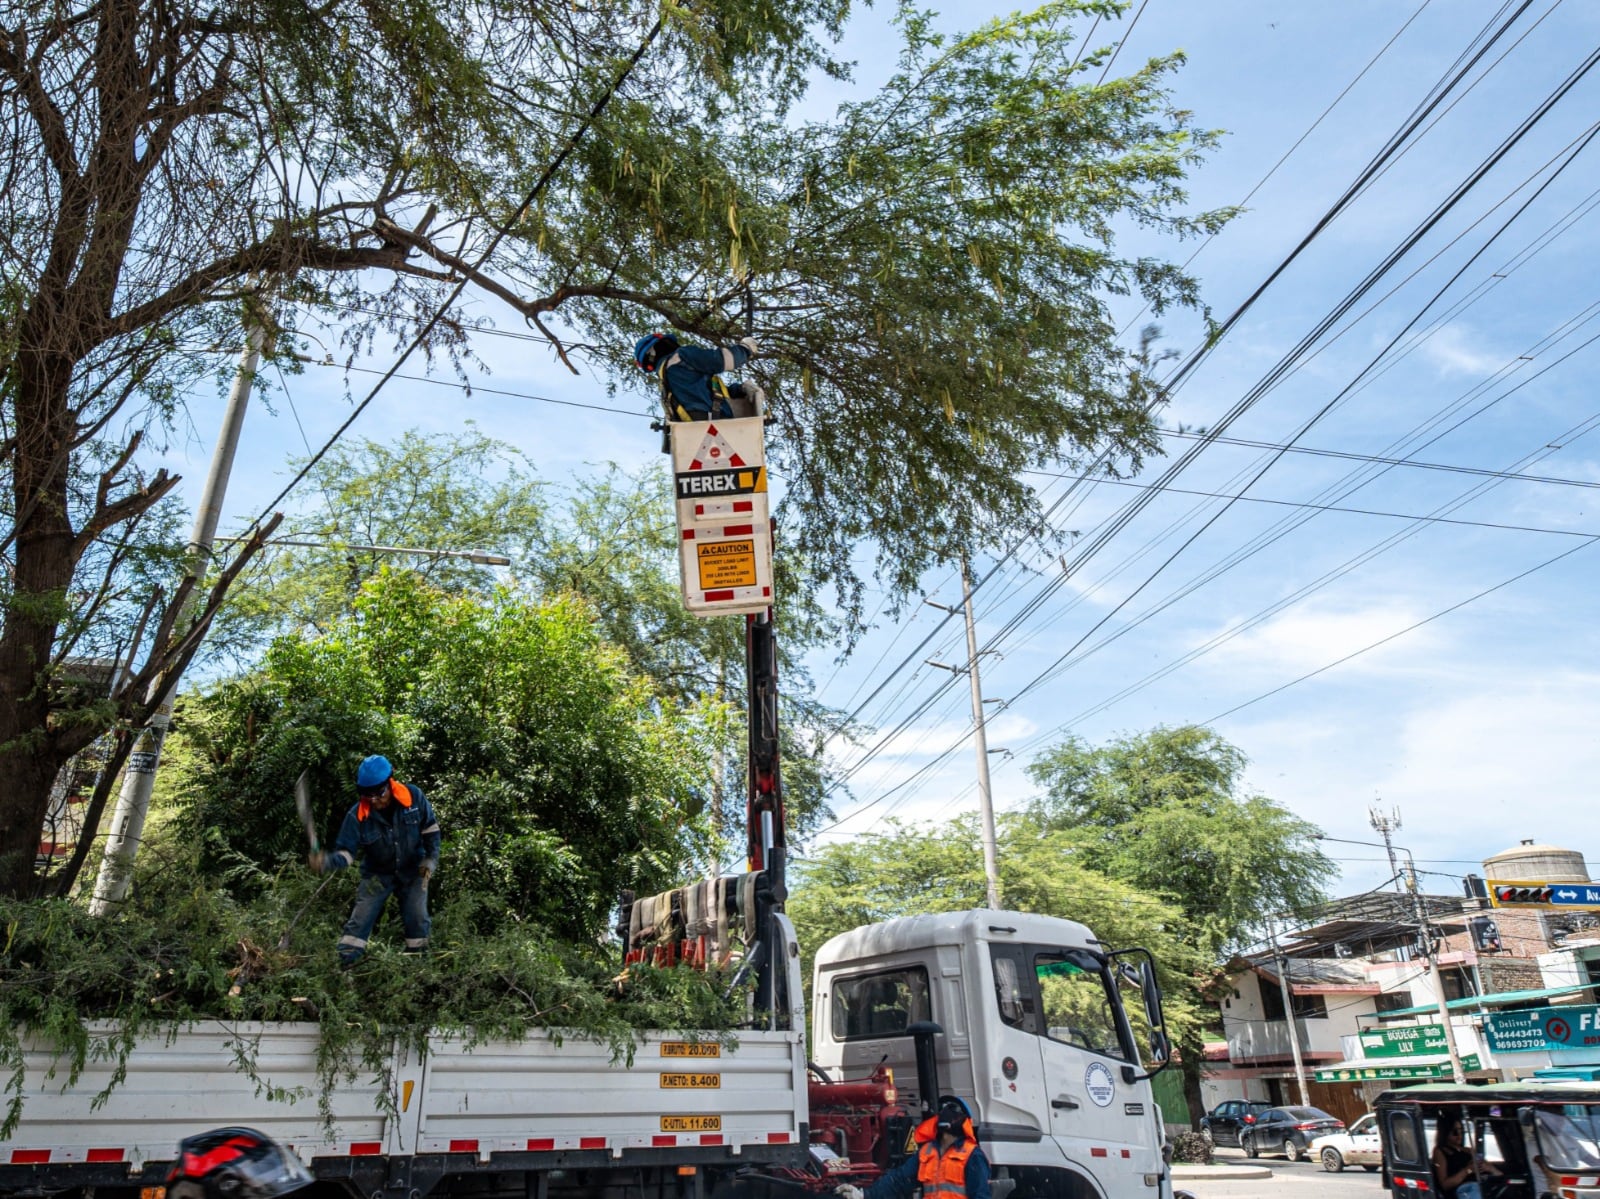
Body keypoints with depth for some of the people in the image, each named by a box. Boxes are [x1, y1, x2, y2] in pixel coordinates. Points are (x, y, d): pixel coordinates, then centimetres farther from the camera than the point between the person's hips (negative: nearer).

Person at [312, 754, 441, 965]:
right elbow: (346, 851, -19)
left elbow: (431, 828, -6)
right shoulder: (357, 815, -22)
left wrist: (431, 859, -10)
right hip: (377, 874, 0)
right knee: (360, 920, -4)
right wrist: (328, 862, -39)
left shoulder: (414, 797, -21)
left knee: (417, 918, 4)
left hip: (412, 871, 0)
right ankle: (345, 963, 3)